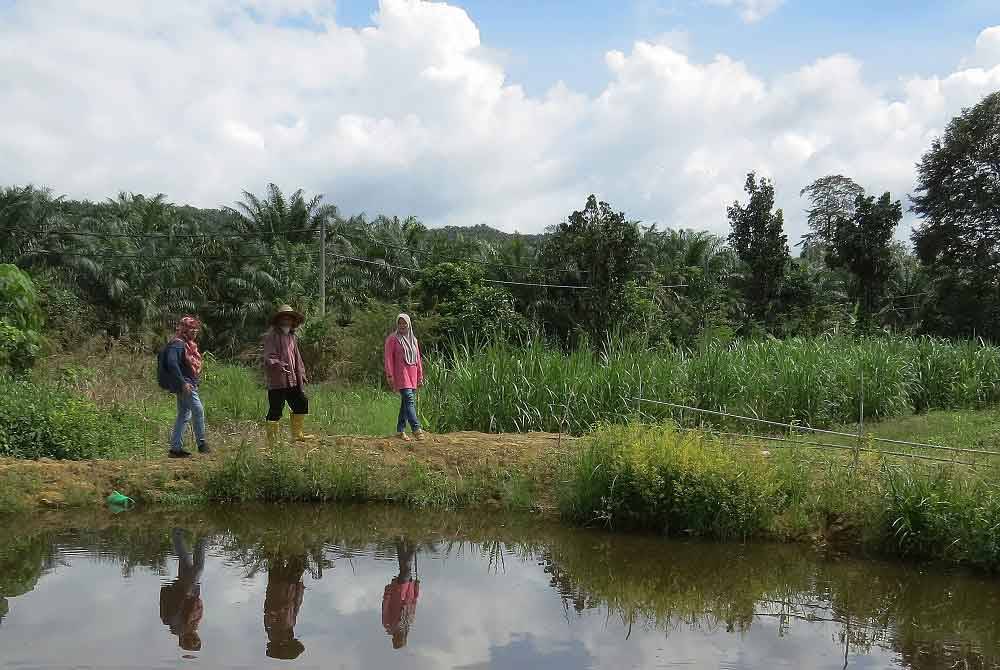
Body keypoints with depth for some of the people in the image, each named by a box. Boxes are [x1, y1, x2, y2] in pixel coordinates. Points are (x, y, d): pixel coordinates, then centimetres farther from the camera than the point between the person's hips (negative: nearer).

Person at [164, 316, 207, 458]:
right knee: (198, 410, -10)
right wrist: (183, 383, -28)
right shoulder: (177, 344, -13)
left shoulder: (188, 345, 17)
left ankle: (176, 448, 14)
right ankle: (201, 443, -2)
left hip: (189, 385, 10)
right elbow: (172, 363, -26)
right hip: (184, 385, -10)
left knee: (184, 415, 10)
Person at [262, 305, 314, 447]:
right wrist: (278, 365, -36)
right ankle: (272, 441, 2)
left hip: (292, 380, 9)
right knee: (275, 410, -5)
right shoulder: (272, 336, -8)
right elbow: (269, 357, -18)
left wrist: (301, 373, 23)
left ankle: (297, 434, 28)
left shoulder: (292, 336, 19)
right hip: (277, 381, -9)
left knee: (301, 404, 14)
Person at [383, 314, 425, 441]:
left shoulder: (413, 340, 16)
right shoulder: (392, 339, -1)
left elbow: (418, 359, 19)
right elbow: (388, 358, -5)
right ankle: (416, 428, -26)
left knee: (406, 403, 7)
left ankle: (401, 430, 13)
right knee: (409, 400, -18)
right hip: (400, 374, -6)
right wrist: (390, 376, -12)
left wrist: (420, 376, 15)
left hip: (412, 375, 6)